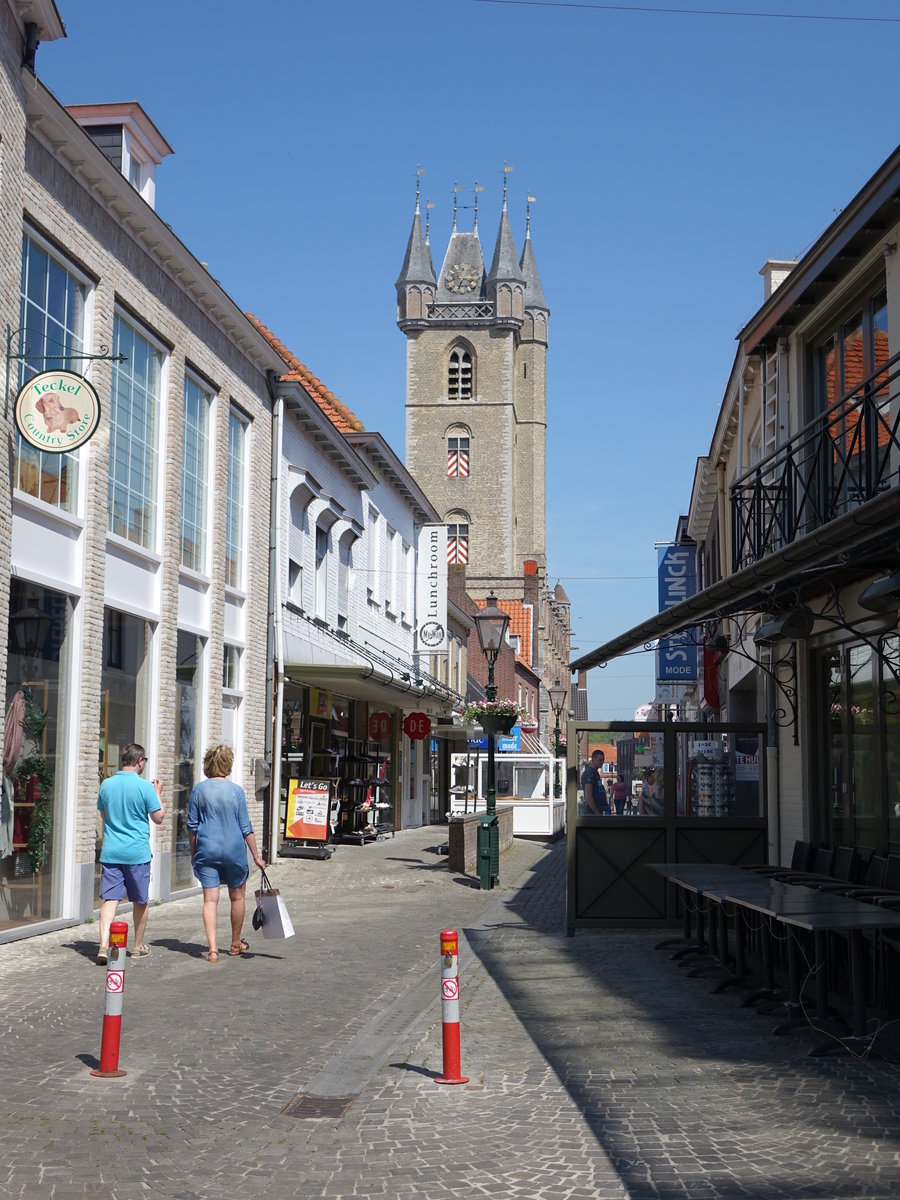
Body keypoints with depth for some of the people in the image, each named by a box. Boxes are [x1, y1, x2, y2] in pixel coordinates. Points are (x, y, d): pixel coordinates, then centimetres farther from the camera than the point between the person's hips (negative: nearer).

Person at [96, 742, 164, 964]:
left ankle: (104, 945, -19)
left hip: (110, 851, 3)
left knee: (109, 899, -2)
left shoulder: (106, 785, 4)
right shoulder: (144, 787, -10)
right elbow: (158, 818, -3)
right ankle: (138, 947, 24)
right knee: (140, 901, 13)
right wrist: (158, 793, 9)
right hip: (137, 852, -3)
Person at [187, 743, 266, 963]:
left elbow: (192, 826, 3)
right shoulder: (236, 791, -4)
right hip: (234, 850, -1)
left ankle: (212, 948, -10)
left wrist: (193, 853, 14)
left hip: (207, 849, 1)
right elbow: (246, 827, -2)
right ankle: (236, 944, 28)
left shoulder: (199, 789, -1)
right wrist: (256, 856, 5)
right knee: (237, 897, 16)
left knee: (210, 899, 1)